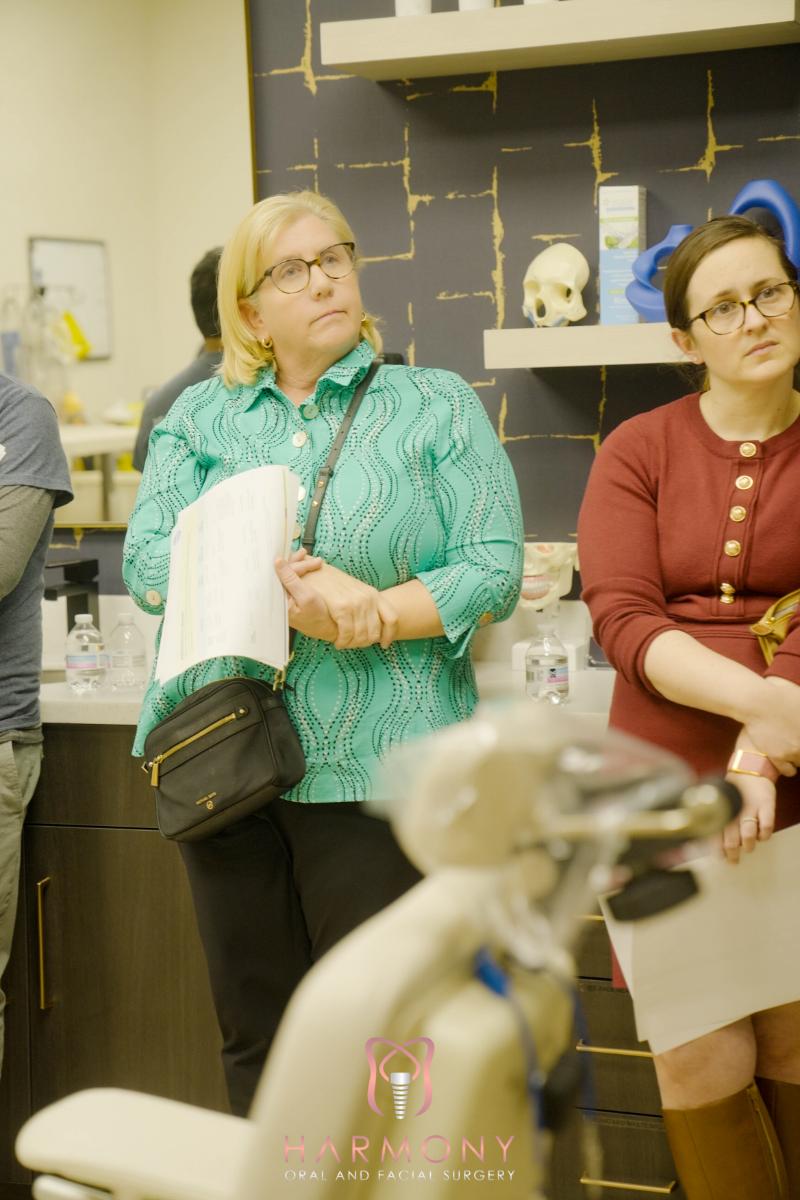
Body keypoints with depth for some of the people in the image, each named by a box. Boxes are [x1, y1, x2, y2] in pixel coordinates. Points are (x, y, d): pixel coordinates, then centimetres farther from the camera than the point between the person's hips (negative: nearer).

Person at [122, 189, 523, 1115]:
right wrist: (284, 592, -17)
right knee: (255, 1037, 13)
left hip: (376, 768, -3)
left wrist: (369, 612, -18)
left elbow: (494, 570, -4)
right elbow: (146, 559, -2)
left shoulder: (438, 406, 6)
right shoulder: (200, 417, 12)